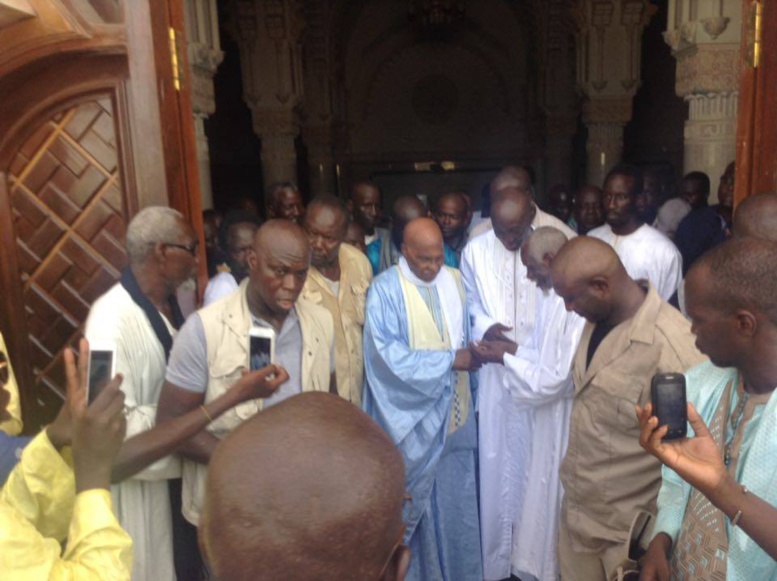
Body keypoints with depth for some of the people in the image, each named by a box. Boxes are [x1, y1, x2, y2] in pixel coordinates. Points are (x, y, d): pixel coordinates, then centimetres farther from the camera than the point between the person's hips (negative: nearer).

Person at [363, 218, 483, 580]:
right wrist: (450, 360, -19)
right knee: (414, 501, 11)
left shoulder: (454, 280, 3)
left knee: (455, 499, 16)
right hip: (412, 417, -4)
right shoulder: (385, 289, -14)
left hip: (453, 412, 5)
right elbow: (390, 357, -21)